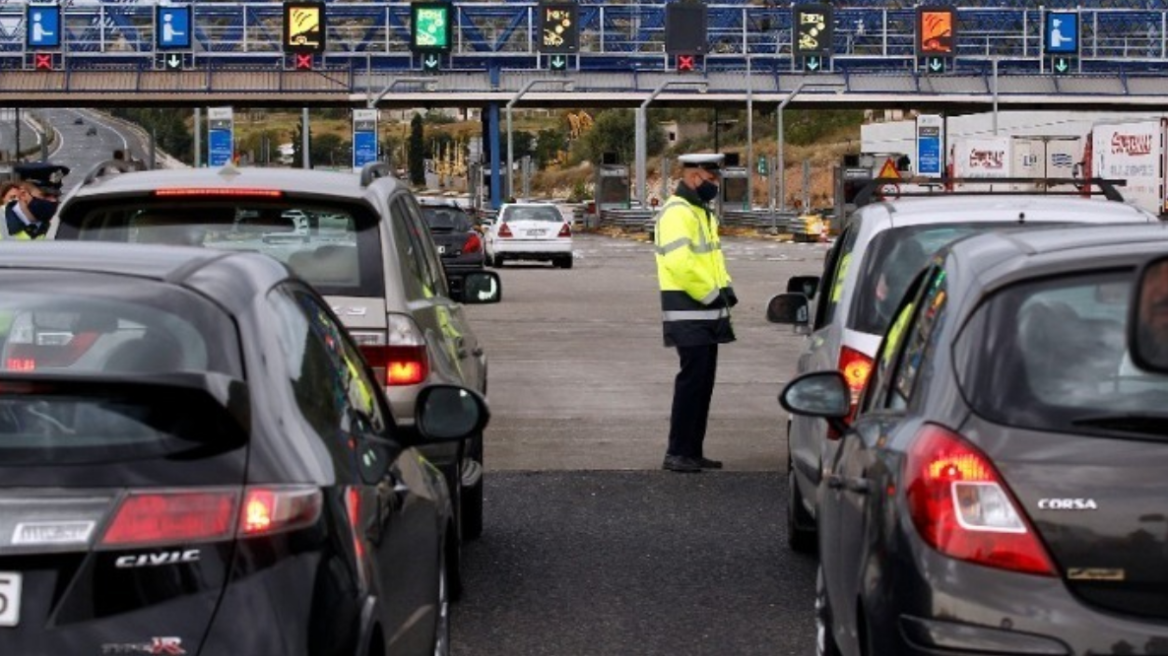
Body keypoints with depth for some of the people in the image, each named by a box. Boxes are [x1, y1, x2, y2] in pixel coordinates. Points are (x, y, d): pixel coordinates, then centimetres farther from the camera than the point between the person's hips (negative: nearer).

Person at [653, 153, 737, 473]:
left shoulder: (702, 212, 19)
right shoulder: (676, 212, -15)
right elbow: (679, 262, -25)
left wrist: (724, 287, 8)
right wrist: (712, 293, -18)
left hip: (707, 312, 10)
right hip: (688, 312, -10)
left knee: (703, 381, 11)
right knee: (693, 379, -10)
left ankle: (693, 451, 16)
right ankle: (678, 453, -7)